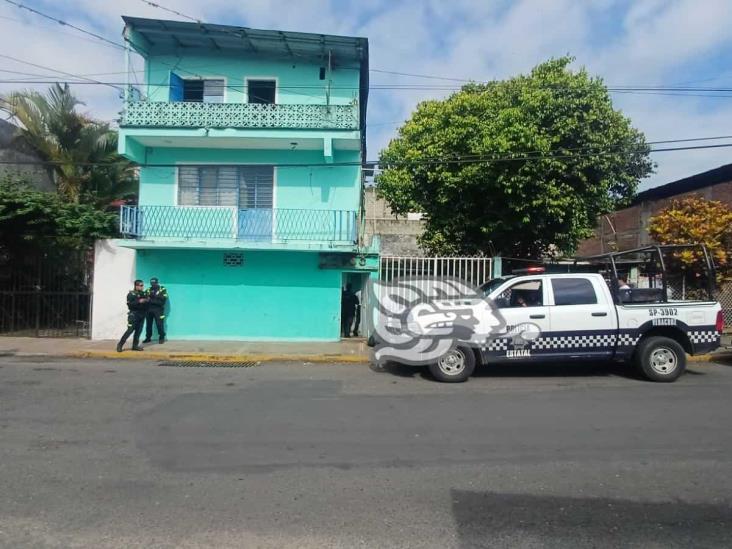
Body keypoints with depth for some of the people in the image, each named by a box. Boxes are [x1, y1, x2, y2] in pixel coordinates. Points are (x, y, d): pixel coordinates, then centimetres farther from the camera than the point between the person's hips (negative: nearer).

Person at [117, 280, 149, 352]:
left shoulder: (143, 294, 13)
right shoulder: (131, 294, -3)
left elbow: (146, 304, 23)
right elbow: (129, 304, -16)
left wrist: (147, 301, 1)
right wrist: (139, 301, -24)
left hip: (141, 314, 6)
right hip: (133, 314, -6)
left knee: (138, 330, 4)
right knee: (130, 330, -9)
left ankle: (135, 345, 11)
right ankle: (120, 344, 1)